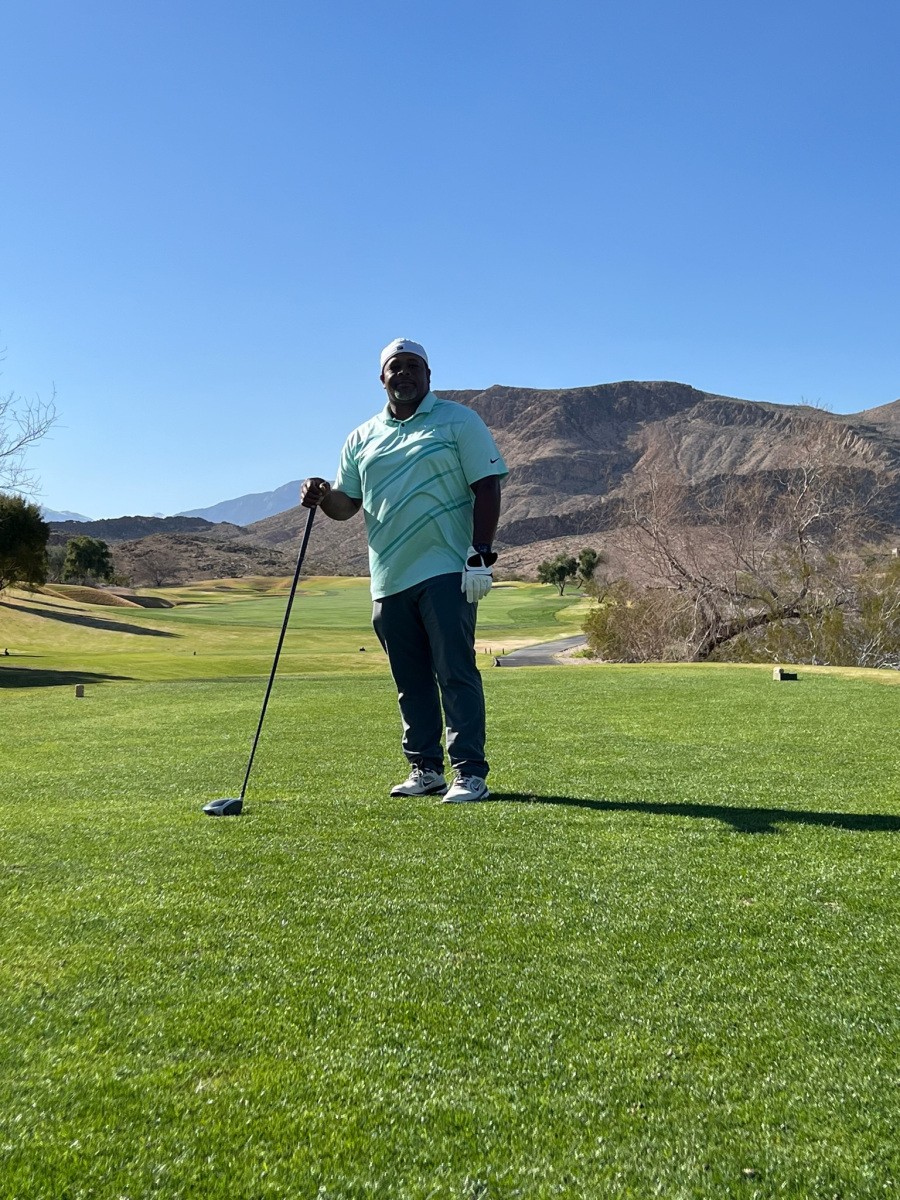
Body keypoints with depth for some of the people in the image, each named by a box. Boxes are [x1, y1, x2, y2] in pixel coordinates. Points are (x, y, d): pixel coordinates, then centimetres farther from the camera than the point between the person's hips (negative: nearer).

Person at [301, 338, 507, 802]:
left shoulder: (459, 421, 4)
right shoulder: (362, 438, 17)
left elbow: (487, 487, -2)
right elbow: (347, 504, 19)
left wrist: (481, 554, -12)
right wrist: (323, 496, -4)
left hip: (445, 572, -5)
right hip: (389, 578, 5)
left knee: (455, 672, -7)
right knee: (411, 680, 9)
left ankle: (470, 772, -3)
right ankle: (425, 769, 18)